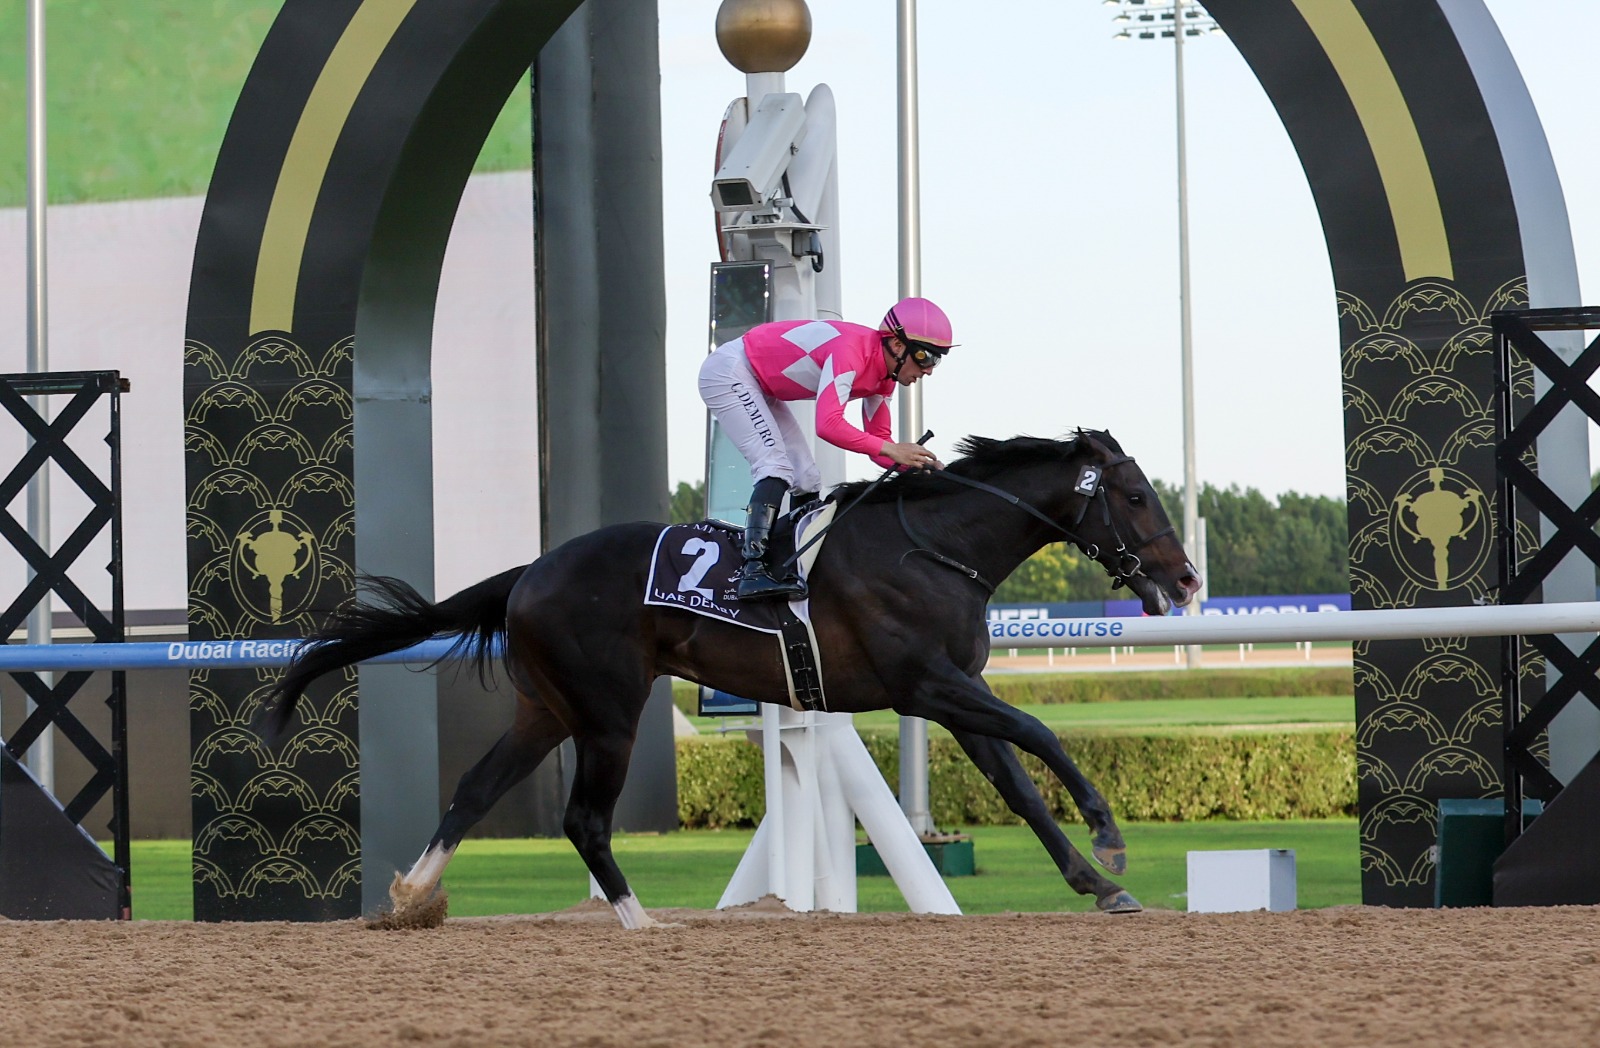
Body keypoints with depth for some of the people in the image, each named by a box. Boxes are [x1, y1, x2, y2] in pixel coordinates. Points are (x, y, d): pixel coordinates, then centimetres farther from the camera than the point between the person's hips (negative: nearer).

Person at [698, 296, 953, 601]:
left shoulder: (884, 377, -1)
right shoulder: (852, 350, -31)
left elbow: (877, 442, 2)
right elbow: (828, 425, -41)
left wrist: (915, 463, -16)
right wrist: (891, 450, -38)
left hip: (758, 387, 10)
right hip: (728, 372, -10)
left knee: (805, 480, 5)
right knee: (776, 467, -22)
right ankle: (754, 570, -29)